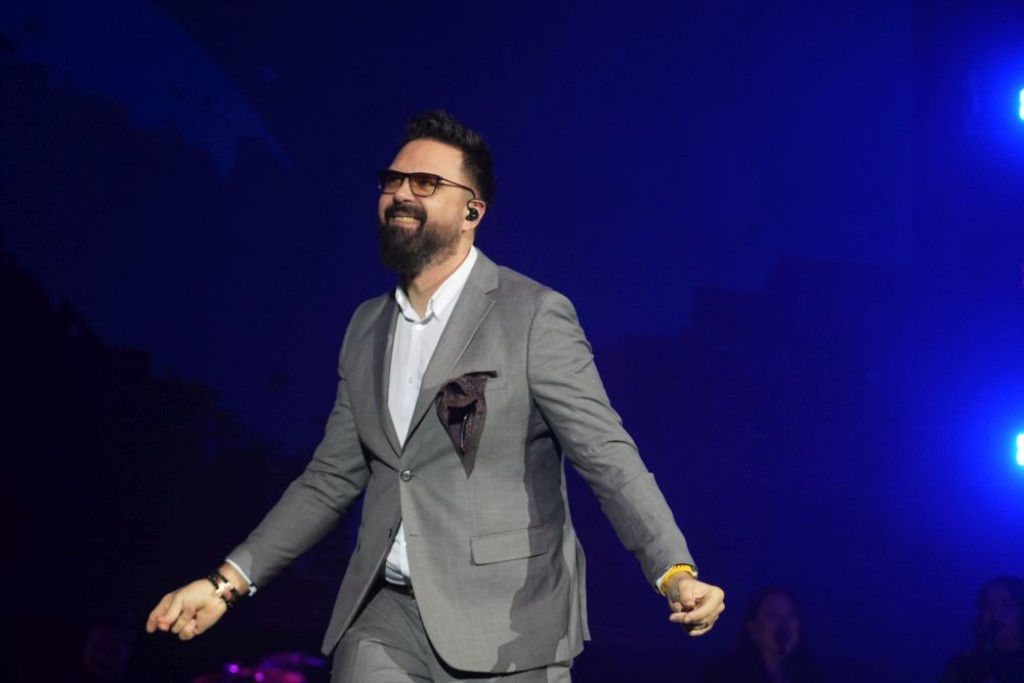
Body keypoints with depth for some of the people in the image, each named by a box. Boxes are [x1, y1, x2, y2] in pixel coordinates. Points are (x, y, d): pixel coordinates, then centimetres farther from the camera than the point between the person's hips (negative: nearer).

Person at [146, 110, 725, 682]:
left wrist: (676, 573, -25)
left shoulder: (536, 315, -5)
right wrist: (229, 582, 13)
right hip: (385, 621, 5)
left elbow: (608, 456, -11)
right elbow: (331, 478, 19)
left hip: (502, 633, -5)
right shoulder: (368, 327, 14)